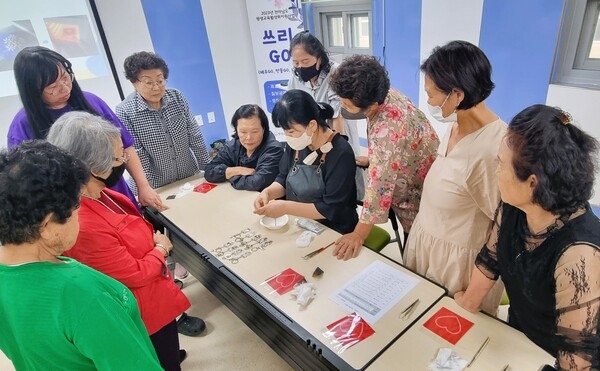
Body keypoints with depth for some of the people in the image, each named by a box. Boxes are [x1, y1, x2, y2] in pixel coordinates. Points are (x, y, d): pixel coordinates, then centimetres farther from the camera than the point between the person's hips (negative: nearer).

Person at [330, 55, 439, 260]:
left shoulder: (388, 129, -37)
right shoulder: (386, 95, -9)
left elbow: (380, 184, -36)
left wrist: (358, 235, -31)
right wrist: (371, 160, 7)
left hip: (422, 199, -9)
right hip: (410, 188, 9)